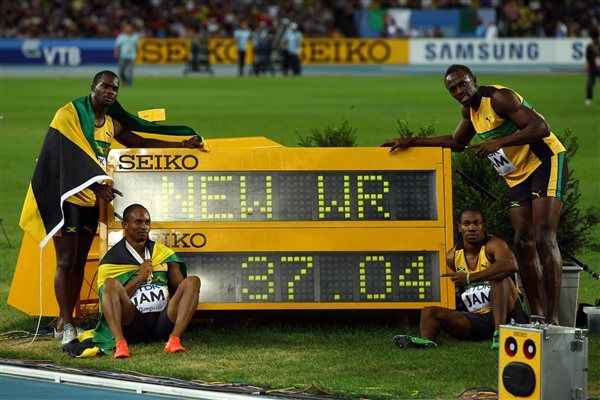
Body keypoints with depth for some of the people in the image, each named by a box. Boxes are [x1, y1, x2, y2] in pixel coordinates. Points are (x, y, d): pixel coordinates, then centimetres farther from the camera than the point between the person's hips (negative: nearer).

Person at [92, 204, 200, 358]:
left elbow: (181, 286, 14)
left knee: (193, 281, -15)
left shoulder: (164, 254, 18)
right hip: (131, 323, -3)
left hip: (162, 322, 3)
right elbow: (112, 297, -1)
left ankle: (174, 340, -33)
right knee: (111, 283, -26)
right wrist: (140, 278, -6)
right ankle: (120, 343, -45)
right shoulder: (112, 261, 8)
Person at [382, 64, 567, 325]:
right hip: (519, 174, 9)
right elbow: (457, 143, 29)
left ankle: (553, 317, -23)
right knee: (523, 243, 4)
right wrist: (411, 142, 24)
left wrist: (499, 142, -33)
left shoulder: (498, 98, -19)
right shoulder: (469, 110, 10)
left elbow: (541, 128, -27)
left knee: (544, 239, -19)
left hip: (546, 162, -9)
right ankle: (536, 315, 8)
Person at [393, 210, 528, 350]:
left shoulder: (493, 245, -10)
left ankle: (500, 333, -42)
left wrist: (470, 278, -33)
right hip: (477, 319, 5)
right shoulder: (452, 256, 6)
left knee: (500, 278, -30)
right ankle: (425, 340, -45)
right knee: (429, 312, -10)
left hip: (507, 314, -5)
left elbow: (511, 265, -35)